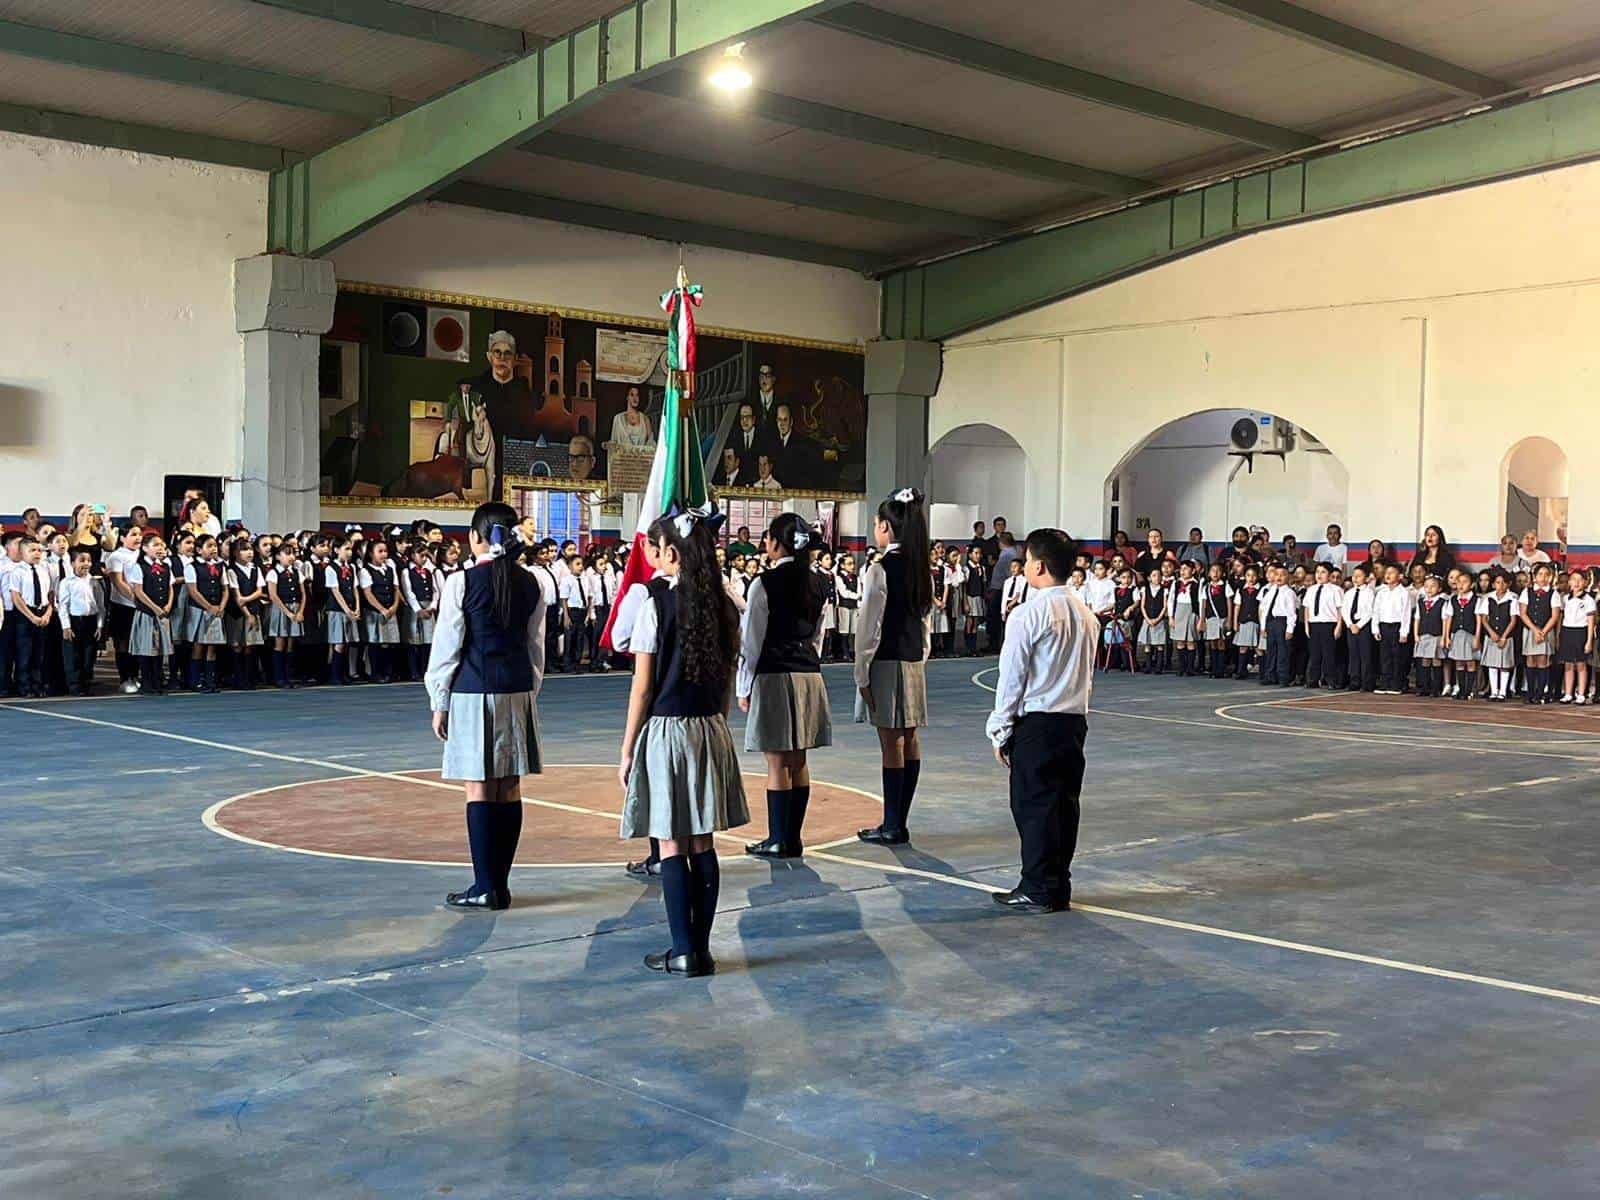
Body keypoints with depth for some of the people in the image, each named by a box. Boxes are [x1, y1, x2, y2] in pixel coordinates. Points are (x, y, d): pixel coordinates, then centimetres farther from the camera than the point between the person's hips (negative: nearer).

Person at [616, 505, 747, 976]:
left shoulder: (656, 603, -12)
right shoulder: (723, 605, 4)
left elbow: (642, 687, -10)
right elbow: (728, 676, 10)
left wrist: (627, 750, -3)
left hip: (666, 731, -5)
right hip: (710, 730, 5)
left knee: (671, 847, 2)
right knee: (703, 844, 9)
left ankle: (683, 952, 4)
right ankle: (701, 949, 13)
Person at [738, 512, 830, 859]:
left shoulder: (764, 583, -11)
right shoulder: (815, 584, 8)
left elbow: (751, 639, -8)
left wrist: (744, 688, -1)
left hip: (774, 678, -6)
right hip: (809, 676, 6)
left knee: (777, 763, -1)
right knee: (798, 762, 10)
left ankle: (778, 840, 4)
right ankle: (793, 838, 14)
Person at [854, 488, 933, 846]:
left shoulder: (880, 570, -14)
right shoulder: (923, 569, 8)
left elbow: (869, 626, -14)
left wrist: (862, 673, -9)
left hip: (886, 662, -8)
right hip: (914, 661, 8)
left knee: (891, 743, -4)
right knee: (910, 740, 9)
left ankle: (891, 827, 2)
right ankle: (900, 822, 17)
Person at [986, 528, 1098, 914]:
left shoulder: (1029, 614, -13)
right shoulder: (1086, 615, 10)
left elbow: (1011, 679, -10)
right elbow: (1088, 675, 15)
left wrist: (1000, 731, -3)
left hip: (1036, 723, -7)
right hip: (1076, 720, 7)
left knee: (1033, 804, 0)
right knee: (1064, 803, 11)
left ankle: (1037, 890, 4)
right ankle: (1059, 888, 17)